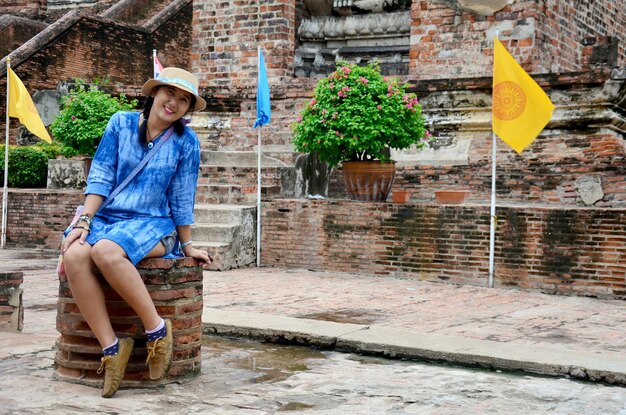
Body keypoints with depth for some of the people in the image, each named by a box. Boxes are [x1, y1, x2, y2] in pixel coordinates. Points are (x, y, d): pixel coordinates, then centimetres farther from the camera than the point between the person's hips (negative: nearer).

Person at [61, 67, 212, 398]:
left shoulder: (185, 141, 1)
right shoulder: (122, 123, 5)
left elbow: (182, 198, 5)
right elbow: (100, 177, 2)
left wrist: (187, 246, 8)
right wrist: (84, 221, -8)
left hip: (153, 224, -3)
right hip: (106, 217, 3)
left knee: (106, 250, -37)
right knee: (75, 255, -32)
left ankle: (157, 329, -23)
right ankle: (111, 347, -25)